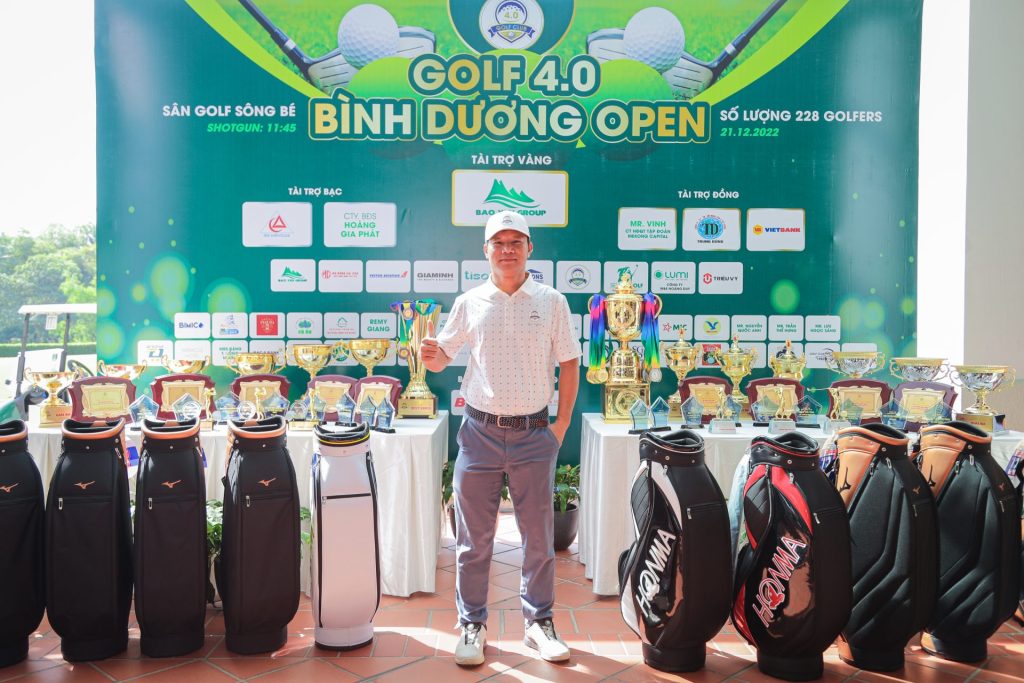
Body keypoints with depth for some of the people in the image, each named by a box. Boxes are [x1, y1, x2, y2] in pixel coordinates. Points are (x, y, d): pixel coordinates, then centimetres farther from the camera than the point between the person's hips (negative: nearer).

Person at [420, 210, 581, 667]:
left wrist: (562, 423, -2)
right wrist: (431, 357, -16)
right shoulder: (469, 303, 3)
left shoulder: (551, 303, 1)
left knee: (538, 535, 11)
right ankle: (472, 625, 23)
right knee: (473, 537, 7)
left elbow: (569, 364, 4)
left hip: (534, 434, 0)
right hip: (480, 432, 0)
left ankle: (539, 622, 27)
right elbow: (443, 357, 8)